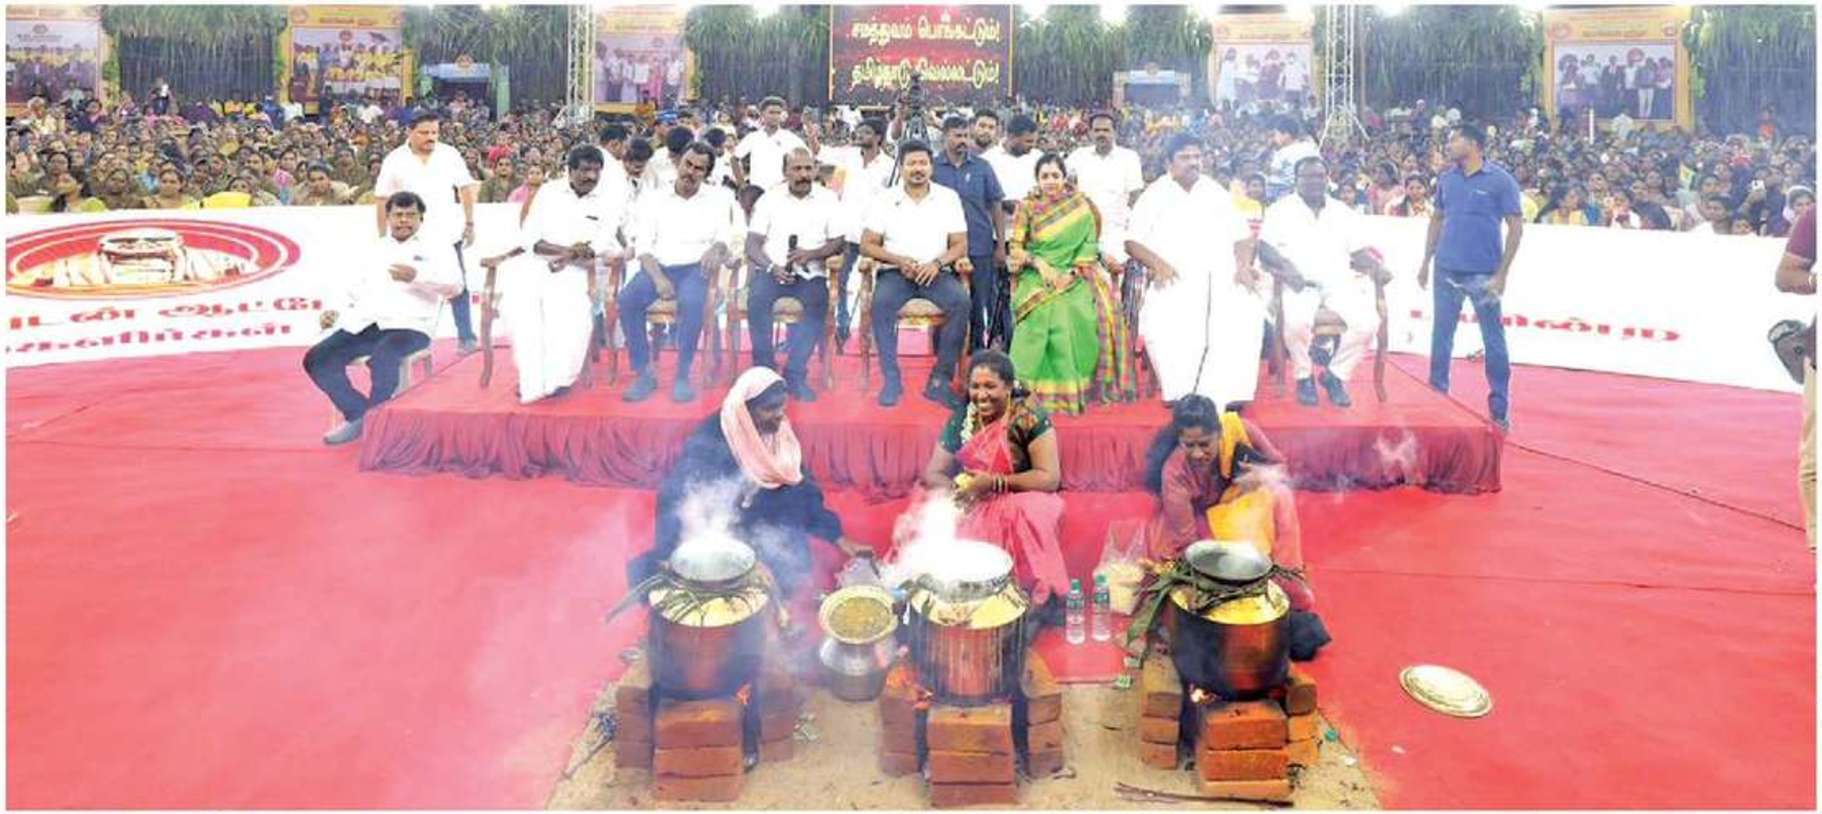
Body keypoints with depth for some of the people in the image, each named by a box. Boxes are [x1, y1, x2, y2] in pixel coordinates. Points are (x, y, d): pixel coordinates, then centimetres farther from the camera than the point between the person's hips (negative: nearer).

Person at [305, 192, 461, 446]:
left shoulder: (435, 245, 9)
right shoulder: (376, 249, 25)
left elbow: (454, 284, -7)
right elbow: (355, 289, 27)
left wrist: (417, 276, -23)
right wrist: (336, 312, 8)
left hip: (409, 326, -6)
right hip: (363, 325, 6)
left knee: (381, 359, -37)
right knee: (317, 360, -13)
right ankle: (358, 415, 1)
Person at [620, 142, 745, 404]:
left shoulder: (717, 198, 10)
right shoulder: (653, 198, 10)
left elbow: (727, 236, 1)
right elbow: (643, 245, 1)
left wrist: (718, 247, -25)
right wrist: (658, 277, -17)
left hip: (695, 267, -1)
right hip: (657, 266, 2)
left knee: (691, 302, -36)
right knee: (628, 299, -28)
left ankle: (683, 376, -24)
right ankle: (644, 374, -18)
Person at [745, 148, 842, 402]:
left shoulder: (828, 200, 9)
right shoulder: (769, 199, 8)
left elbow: (837, 244, 4)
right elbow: (752, 245, 2)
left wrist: (811, 254, -16)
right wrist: (772, 267, -16)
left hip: (811, 274, 0)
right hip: (772, 270, 0)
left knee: (817, 303, -31)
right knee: (757, 299, -30)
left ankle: (796, 375, -24)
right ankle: (764, 370, -18)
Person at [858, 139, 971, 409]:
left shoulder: (948, 197, 8)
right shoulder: (885, 200, 7)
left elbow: (960, 245, 5)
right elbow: (867, 245, 3)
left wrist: (938, 263, -15)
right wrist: (899, 260, -13)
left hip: (936, 272, 0)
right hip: (896, 272, 0)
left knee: (961, 302, -30)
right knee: (882, 303, -33)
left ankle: (940, 380, -24)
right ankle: (891, 379, -25)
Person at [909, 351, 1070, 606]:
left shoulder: (1029, 416, -13)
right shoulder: (961, 418, 1)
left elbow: (1050, 478, -17)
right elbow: (933, 473, 1)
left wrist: (993, 482, -25)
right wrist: (955, 488, -22)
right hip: (970, 504, 4)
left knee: (1031, 516, -35)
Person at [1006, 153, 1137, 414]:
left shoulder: (1080, 206, 9)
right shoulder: (1027, 207, 7)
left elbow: (1089, 245, 4)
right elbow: (1015, 249, 5)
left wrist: (1072, 272, -10)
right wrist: (1038, 262, -12)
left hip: (1073, 278, 1)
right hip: (1037, 278, -1)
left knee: (1083, 315, -25)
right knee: (1049, 312, -29)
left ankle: (1079, 387, -13)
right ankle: (1043, 389, -25)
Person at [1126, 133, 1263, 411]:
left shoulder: (1216, 193, 20)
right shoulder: (1155, 196, 12)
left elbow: (1241, 236, 18)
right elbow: (1132, 241, 5)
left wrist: (1243, 266, -3)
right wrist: (1157, 263, -14)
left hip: (1221, 276, 2)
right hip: (1176, 280, -2)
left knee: (1247, 311, -28)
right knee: (1161, 320, -34)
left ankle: (1224, 396, -26)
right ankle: (1182, 395, -25)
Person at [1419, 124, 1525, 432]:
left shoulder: (1500, 180, -4)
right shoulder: (1446, 179, 8)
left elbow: (1516, 227, -5)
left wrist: (1502, 274, -10)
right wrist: (1426, 261, 10)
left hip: (1483, 274, -4)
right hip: (1446, 271, 4)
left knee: (1493, 340, 3)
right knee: (1441, 336, 7)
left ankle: (1500, 410, 11)